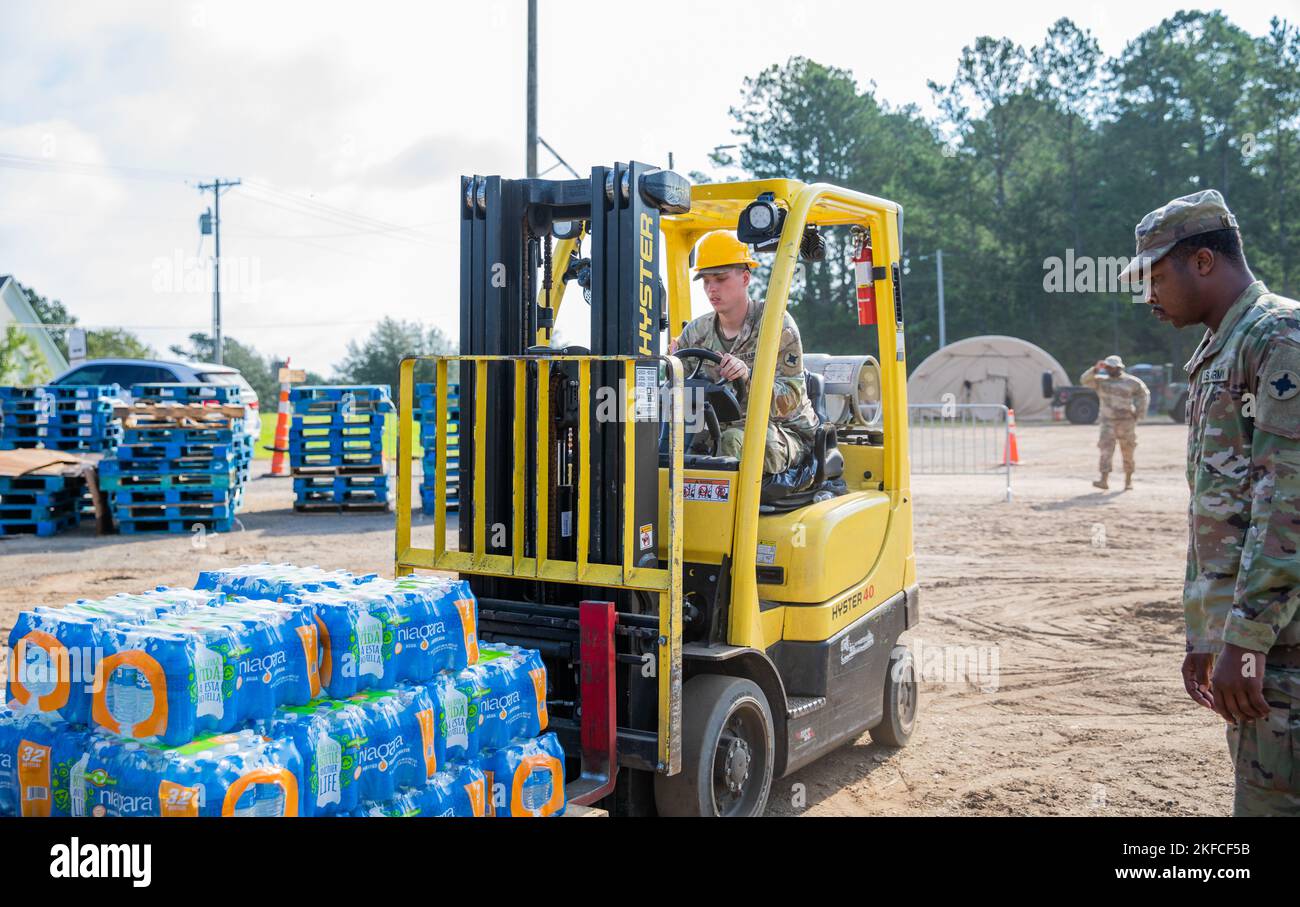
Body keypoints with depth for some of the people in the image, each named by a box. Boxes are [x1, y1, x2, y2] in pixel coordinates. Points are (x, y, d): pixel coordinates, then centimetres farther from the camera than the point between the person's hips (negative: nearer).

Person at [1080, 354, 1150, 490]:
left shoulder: (1131, 382, 0)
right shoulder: (1101, 381, 3)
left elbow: (1144, 394, 11)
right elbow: (1084, 381, -10)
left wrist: (1140, 413, 6)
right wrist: (1095, 369, -21)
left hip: (1126, 421, -1)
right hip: (1108, 421, 1)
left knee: (1127, 453, 6)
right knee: (1106, 448, -12)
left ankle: (1128, 480, 22)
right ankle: (1104, 480, -17)